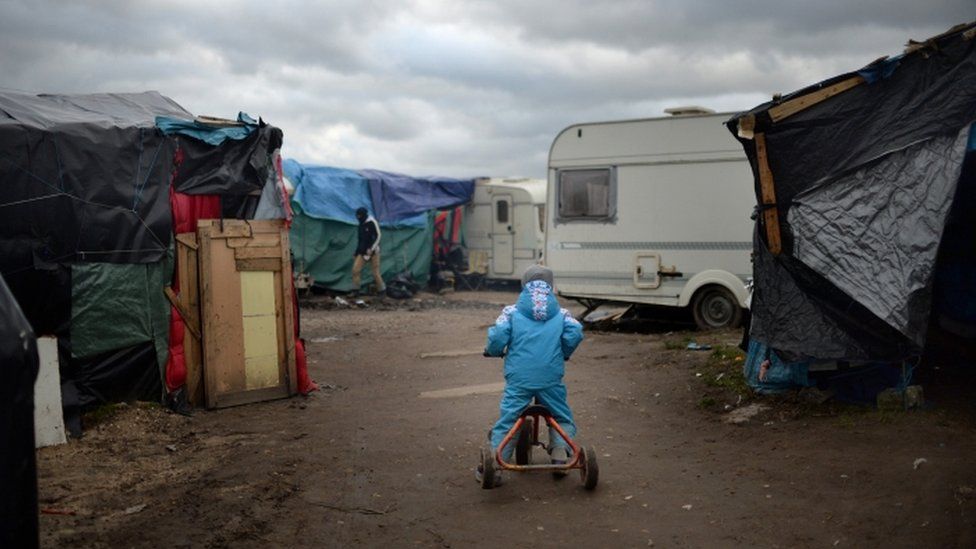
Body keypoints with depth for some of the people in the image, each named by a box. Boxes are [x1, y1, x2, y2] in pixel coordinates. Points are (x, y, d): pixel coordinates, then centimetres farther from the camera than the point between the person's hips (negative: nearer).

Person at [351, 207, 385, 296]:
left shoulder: (372, 223, -10)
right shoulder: (361, 224, 13)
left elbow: (378, 236, -14)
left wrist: (371, 249, -18)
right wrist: (358, 251, 17)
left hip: (373, 252, -7)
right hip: (362, 252, 7)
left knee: (376, 273, -4)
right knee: (355, 269, -6)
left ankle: (382, 291, 10)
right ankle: (355, 291, 0)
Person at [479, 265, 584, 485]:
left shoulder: (512, 312, 7)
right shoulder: (560, 313, 10)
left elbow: (498, 335, -6)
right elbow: (575, 332, -5)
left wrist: (493, 351, 15)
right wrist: (564, 353, 12)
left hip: (518, 378, -1)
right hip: (551, 377, 1)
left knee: (507, 421, 6)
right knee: (562, 418, 20)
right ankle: (560, 452, 2)